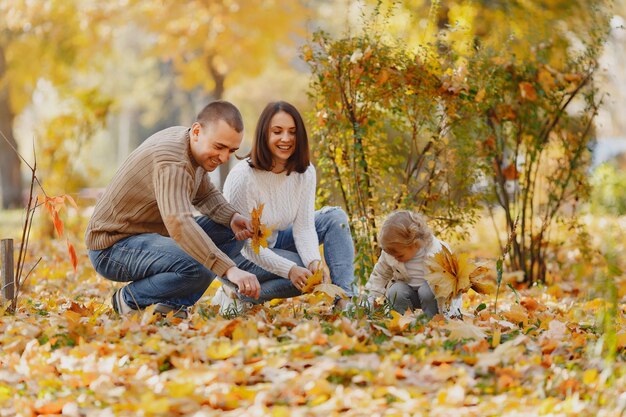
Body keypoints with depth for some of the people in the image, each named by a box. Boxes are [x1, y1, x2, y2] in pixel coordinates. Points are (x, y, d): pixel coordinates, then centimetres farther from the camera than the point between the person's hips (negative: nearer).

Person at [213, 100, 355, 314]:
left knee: (335, 217, -11)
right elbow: (247, 243, -27)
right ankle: (239, 294, -7)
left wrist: (314, 261, -35)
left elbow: (304, 227, -14)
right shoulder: (243, 176, -28)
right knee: (303, 276, -28)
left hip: (273, 244, 7)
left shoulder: (305, 172, -10)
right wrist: (290, 270, -38)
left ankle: (344, 299, -20)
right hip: (240, 257, -7)